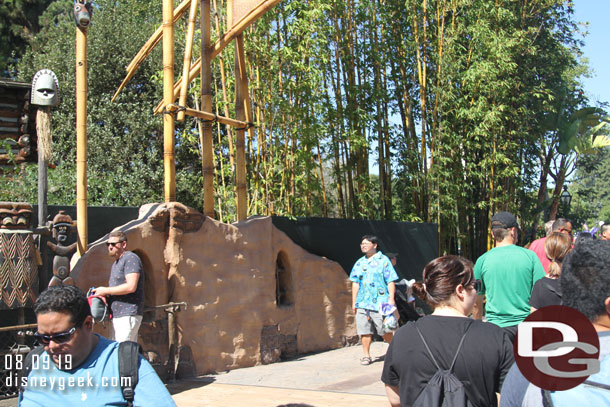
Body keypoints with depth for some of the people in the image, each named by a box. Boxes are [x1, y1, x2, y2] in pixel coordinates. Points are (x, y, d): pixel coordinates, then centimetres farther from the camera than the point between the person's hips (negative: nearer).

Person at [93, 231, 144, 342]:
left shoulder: (130, 258, -10)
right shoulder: (116, 263, 22)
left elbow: (131, 286, -20)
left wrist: (105, 290, -12)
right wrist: (103, 294, 7)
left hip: (128, 315, -10)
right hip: (117, 315, 10)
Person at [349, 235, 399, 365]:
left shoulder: (383, 260, 0)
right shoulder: (359, 263, 14)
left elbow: (391, 281, -3)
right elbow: (355, 283, 16)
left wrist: (391, 299, -11)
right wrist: (354, 302, 12)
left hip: (379, 303, -4)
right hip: (362, 303, 5)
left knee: (385, 331, 0)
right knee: (364, 330, 4)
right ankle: (366, 355, 16)